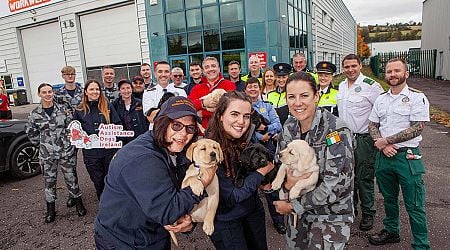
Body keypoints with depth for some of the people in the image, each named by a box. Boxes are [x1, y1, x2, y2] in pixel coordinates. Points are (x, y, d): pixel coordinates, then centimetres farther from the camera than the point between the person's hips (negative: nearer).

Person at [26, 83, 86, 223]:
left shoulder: (63, 109, -2)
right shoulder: (35, 114, 0)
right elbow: (31, 133, 10)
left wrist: (69, 142, 0)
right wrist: (43, 144, 7)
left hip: (66, 151, -1)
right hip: (47, 154, 1)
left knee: (71, 178, 7)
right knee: (49, 181, 11)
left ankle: (78, 203, 23)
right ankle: (50, 209, 25)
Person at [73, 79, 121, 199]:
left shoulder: (108, 106, 2)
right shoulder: (79, 110, 5)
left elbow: (118, 125, 3)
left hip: (109, 150, -1)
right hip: (91, 152, 1)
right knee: (98, 182, 12)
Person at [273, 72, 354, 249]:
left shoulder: (335, 130, -23)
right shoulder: (289, 126, -6)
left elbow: (335, 186, -24)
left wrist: (293, 206, -18)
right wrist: (286, 182, -19)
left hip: (331, 215, -5)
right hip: (298, 211, 5)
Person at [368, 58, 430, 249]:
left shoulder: (417, 97, -7)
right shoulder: (381, 99, 10)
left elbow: (416, 129, -15)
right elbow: (372, 125, 9)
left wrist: (386, 140, -14)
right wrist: (382, 145, -8)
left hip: (407, 156, -5)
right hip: (384, 155, 5)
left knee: (414, 205, 3)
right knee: (389, 199, 20)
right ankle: (391, 231, 39)